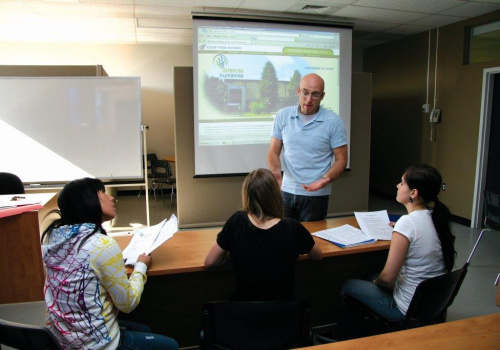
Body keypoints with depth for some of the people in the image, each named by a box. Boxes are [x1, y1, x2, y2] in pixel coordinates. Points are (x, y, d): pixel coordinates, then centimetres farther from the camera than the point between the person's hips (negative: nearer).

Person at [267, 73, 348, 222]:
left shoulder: (333, 122, -7)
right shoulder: (283, 116, 1)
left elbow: (341, 160, -4)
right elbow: (273, 152, 4)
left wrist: (325, 179, -21)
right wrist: (276, 172, -17)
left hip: (316, 195, -2)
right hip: (286, 192, 2)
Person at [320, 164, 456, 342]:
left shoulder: (407, 223, -26)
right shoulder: (436, 218, -4)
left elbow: (387, 278, -21)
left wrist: (376, 281, -1)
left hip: (408, 309, -8)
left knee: (347, 287, 9)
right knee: (370, 279, 26)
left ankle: (345, 340, 33)